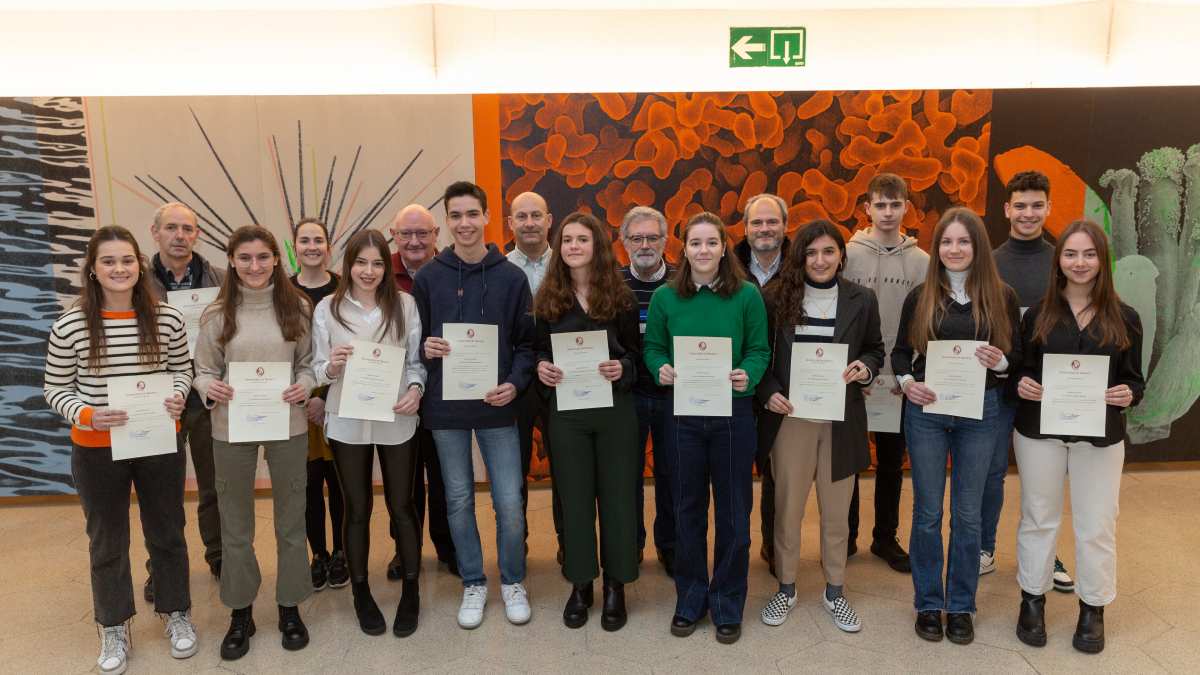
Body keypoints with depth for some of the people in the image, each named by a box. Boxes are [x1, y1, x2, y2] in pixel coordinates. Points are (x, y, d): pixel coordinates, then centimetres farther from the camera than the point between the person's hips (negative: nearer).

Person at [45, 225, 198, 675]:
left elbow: (182, 369, 6)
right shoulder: (69, 326, -11)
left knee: (167, 532, 15)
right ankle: (114, 628, 34)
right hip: (97, 450, -1)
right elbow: (56, 389, -2)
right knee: (107, 540, 15)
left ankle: (176, 614, 35)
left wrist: (177, 395, -14)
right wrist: (87, 415, -20)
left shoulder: (167, 319, -8)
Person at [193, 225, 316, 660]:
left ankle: (289, 607, 29)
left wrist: (305, 385, -16)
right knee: (235, 523, 12)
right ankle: (240, 612, 30)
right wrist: (209, 388, -19)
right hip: (231, 428, 0)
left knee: (291, 519, 11)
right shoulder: (217, 313, -2)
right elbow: (203, 370, 3)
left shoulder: (297, 307, -2)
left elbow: (308, 361, 4)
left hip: (288, 425, 0)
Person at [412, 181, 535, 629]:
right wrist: (426, 349, -14)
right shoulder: (428, 278, 2)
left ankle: (512, 582, 25)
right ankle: (473, 584, 29)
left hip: (496, 407, -1)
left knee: (509, 502, 3)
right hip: (445, 408, 1)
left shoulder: (511, 277, 0)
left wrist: (514, 384, -12)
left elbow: (527, 342, 3)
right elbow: (415, 340, 8)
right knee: (459, 501, 12)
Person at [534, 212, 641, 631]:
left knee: (617, 494, 6)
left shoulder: (620, 296, 0)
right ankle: (580, 583, 24)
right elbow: (538, 351, 9)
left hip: (615, 409, -1)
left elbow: (636, 352, 3)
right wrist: (540, 367, -12)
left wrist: (623, 369, -18)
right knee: (574, 496, 9)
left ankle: (616, 585, 21)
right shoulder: (547, 298, 3)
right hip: (565, 411, 1)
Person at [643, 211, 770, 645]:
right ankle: (690, 597, 29)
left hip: (734, 413, -1)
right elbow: (652, 347, 5)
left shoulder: (747, 295, -3)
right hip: (683, 413, 1)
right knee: (687, 508, 12)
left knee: (733, 510, 8)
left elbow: (759, 350, 0)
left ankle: (728, 603, 26)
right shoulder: (665, 297, 0)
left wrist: (748, 375, -20)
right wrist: (661, 369, -16)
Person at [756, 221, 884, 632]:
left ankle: (835, 592, 30)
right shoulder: (778, 298, -3)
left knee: (836, 512, 12)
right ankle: (786, 589, 28)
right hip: (790, 418, -1)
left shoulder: (861, 300, 1)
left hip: (841, 421, 1)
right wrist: (768, 394, -12)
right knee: (787, 508, 9)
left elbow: (875, 350, 11)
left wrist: (866, 369, -10)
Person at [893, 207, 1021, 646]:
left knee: (967, 514, 9)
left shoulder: (1002, 297, 2)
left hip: (980, 412, 0)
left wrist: (1000, 362, -15)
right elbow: (900, 352, 8)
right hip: (926, 410, 0)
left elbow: (1018, 357, 6)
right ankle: (928, 604, 22)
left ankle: (961, 606, 24)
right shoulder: (920, 297, 2)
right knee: (927, 512, 7)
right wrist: (906, 381, -11)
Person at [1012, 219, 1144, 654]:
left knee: (1097, 525, 8)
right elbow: (1022, 372, 5)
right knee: (1038, 518, 12)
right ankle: (1033, 601, 27)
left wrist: (1128, 395, -17)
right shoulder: (1038, 314, 0)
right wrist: (1022, 385, -16)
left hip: (1100, 436, 0)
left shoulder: (1124, 318, 0)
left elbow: (1135, 380, 4)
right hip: (1040, 431, 0)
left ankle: (1093, 610, 27)